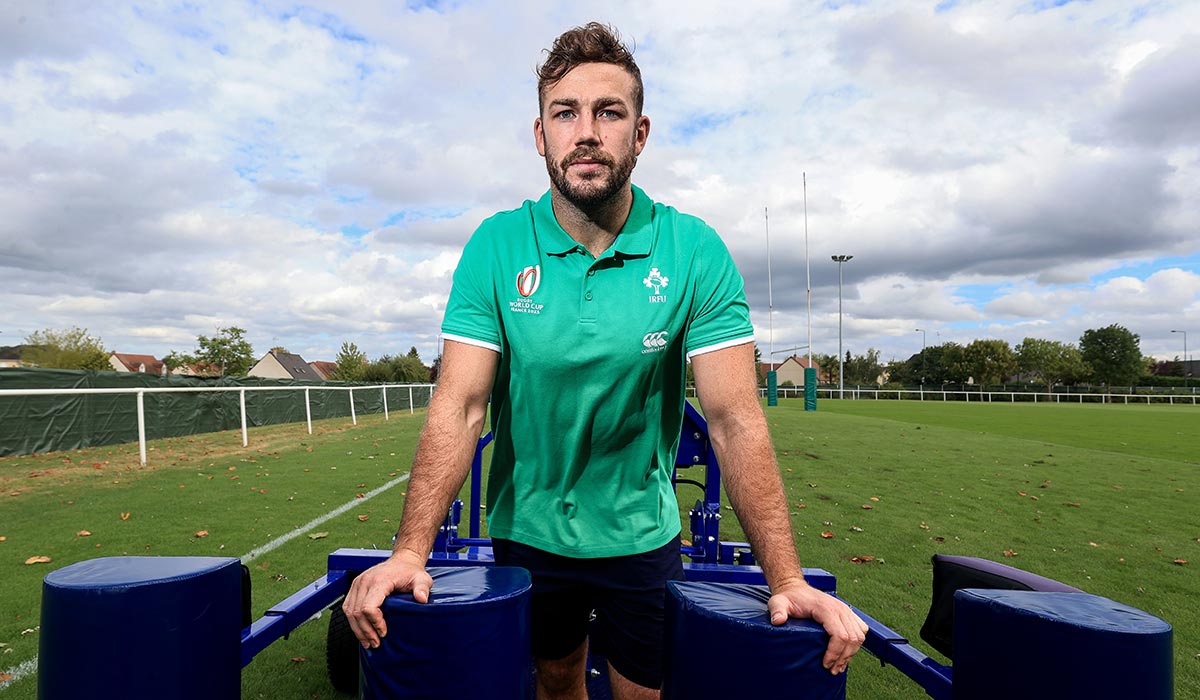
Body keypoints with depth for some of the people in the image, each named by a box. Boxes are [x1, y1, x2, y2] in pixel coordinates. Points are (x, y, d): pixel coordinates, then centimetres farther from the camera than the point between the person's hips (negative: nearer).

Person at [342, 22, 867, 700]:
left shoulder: (695, 251, -15)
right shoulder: (496, 247, -12)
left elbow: (735, 420, -17)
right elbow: (459, 407, -15)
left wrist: (787, 580, -22)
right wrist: (411, 551, -25)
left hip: (642, 535, 0)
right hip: (527, 530, 1)